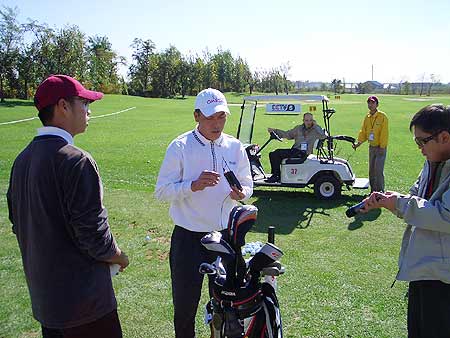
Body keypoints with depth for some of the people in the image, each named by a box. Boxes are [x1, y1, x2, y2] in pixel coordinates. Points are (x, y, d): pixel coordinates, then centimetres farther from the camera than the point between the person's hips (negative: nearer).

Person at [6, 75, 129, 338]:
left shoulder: (22, 160, 3)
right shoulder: (76, 161, -23)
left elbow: (18, 225, 11)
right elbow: (94, 234, -22)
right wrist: (120, 257, -3)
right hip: (83, 301, -8)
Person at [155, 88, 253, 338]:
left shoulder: (235, 147, 1)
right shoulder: (180, 147, -10)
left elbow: (248, 185, 10)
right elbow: (162, 191, -11)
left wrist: (240, 194, -13)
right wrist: (193, 185, -27)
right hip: (189, 238, -3)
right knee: (185, 301, 9)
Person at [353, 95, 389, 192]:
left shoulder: (382, 116, -10)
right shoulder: (367, 117, 8)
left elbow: (384, 133, -13)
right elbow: (363, 131, 10)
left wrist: (382, 147, -16)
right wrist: (359, 142, -2)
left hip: (380, 148, -6)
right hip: (371, 147, 6)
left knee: (378, 170, -12)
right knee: (371, 170, 10)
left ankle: (380, 191, -3)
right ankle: (373, 190, 20)